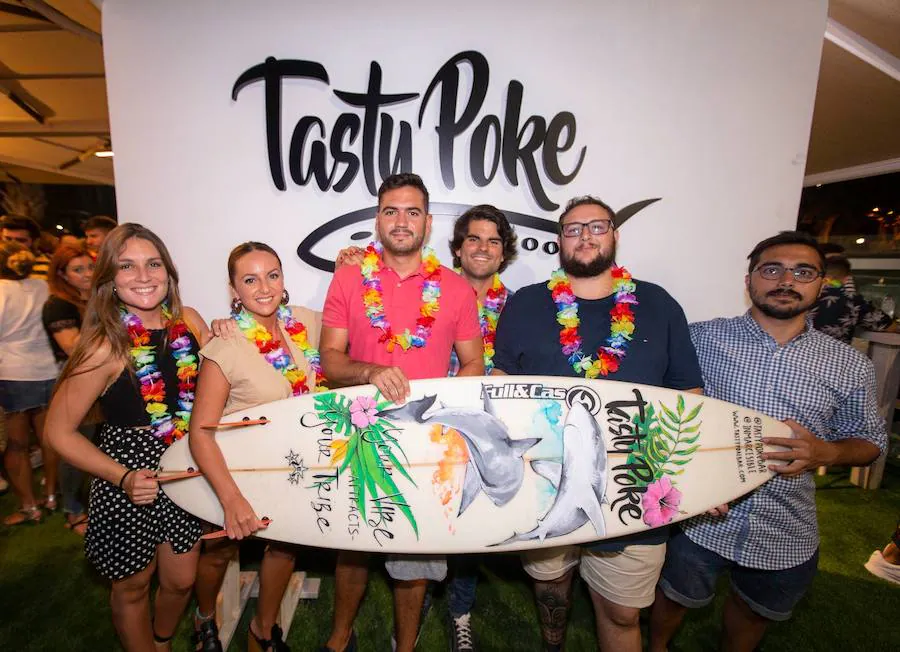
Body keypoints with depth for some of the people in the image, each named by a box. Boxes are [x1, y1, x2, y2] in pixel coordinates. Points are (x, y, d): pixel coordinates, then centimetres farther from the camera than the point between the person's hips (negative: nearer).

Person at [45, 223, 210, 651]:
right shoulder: (106, 346, -20)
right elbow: (59, 431, -12)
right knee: (133, 586, 20)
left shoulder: (188, 321, -7)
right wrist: (124, 478, -21)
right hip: (128, 477, -4)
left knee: (181, 581, 22)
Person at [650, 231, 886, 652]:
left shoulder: (850, 366, -3)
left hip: (786, 534, 3)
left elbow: (868, 442, 7)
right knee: (675, 597, 20)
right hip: (700, 518, -2)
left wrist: (824, 452, -15)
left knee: (755, 612, 27)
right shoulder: (701, 338, -11)